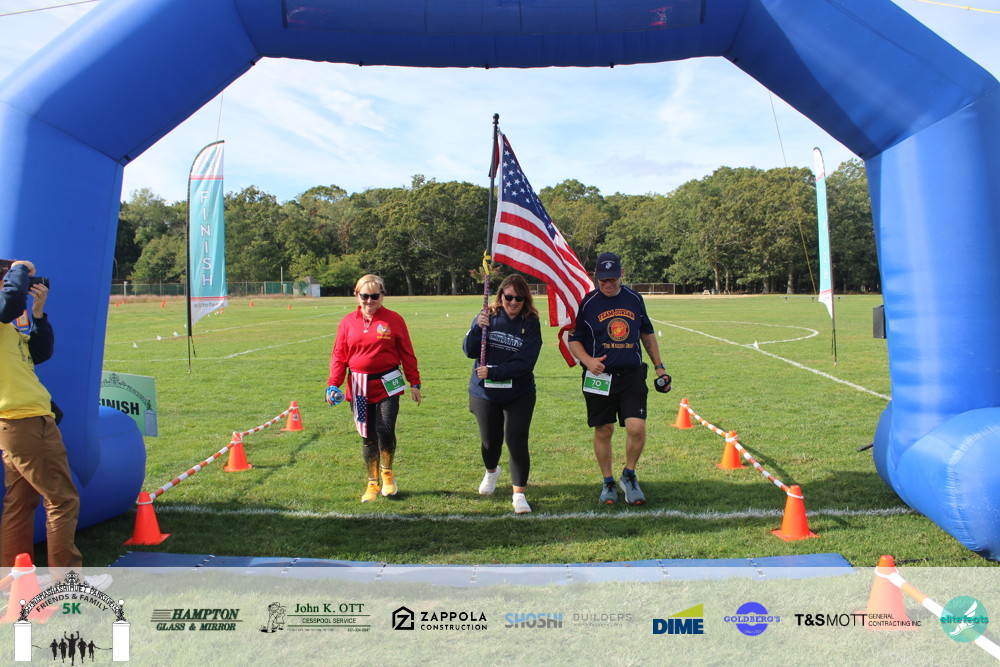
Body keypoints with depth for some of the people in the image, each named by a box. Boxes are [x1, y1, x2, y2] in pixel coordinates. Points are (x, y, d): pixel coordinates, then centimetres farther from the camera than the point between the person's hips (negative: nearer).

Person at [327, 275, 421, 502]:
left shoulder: (393, 320, 0)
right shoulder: (348, 322, 6)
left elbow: (407, 353, 4)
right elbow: (339, 356, 8)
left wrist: (414, 383, 4)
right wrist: (333, 384, -3)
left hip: (387, 385, -2)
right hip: (359, 387, 2)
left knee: (385, 431, -12)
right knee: (367, 437, 8)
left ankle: (387, 474, 16)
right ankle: (372, 483, 24)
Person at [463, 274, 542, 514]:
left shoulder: (531, 323, -9)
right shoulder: (488, 316, -4)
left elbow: (525, 362, -16)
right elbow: (470, 351, -8)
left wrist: (493, 372, -23)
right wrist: (478, 328, -25)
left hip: (519, 395, -2)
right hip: (485, 393, 2)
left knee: (517, 442, -9)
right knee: (490, 440, 16)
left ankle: (519, 494, 4)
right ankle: (491, 472, 48)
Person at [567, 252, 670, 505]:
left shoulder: (634, 299, 8)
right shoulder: (587, 303, -1)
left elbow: (647, 333, 20)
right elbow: (574, 339, 4)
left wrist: (659, 366, 18)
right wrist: (588, 361, -14)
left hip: (632, 375, 2)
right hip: (599, 378, -1)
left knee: (637, 428, -11)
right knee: (603, 431, 6)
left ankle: (629, 475, 14)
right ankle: (608, 482, 25)